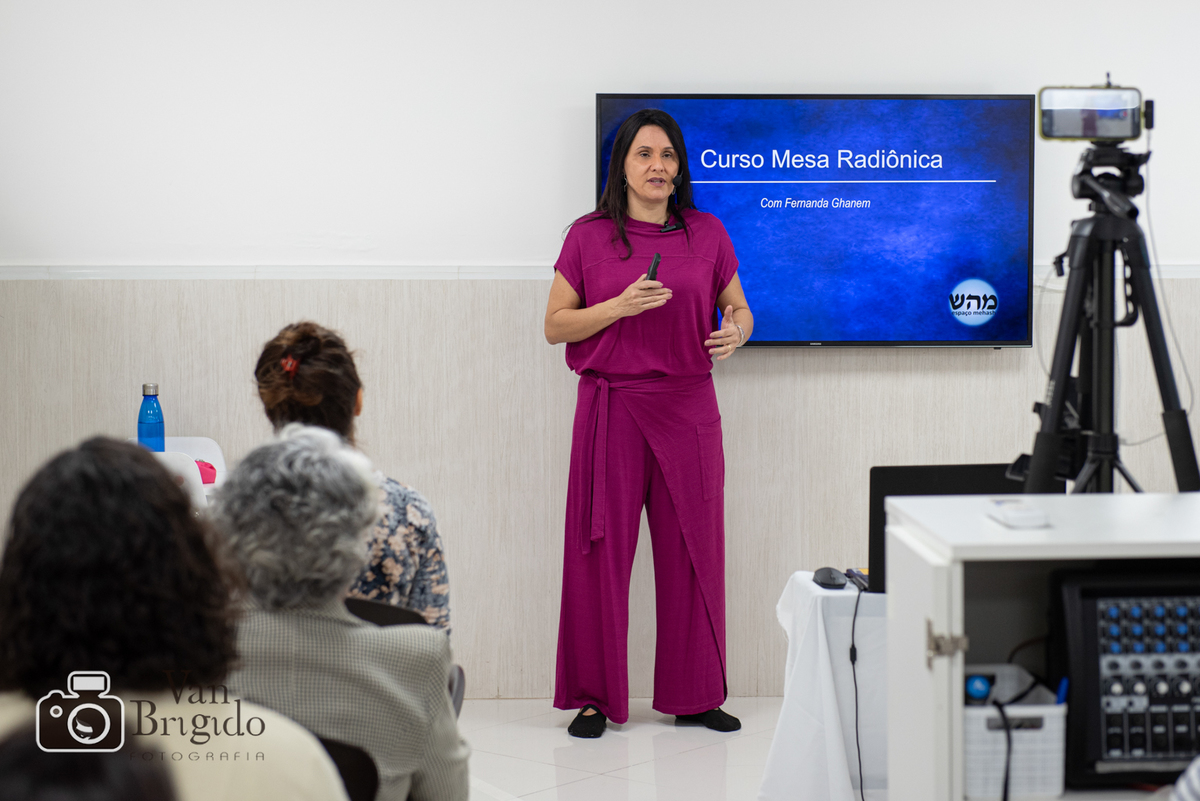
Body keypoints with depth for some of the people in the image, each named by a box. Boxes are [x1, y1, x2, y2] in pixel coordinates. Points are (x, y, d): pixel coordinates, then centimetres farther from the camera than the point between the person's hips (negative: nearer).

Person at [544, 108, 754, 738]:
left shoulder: (707, 234, 8)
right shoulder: (588, 236, 2)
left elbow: (740, 310, 15)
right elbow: (556, 326, 2)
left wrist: (734, 334, -9)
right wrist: (622, 305, -13)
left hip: (688, 407, 2)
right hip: (611, 406, -2)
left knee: (693, 549, 4)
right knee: (601, 550, -1)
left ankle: (694, 693, 16)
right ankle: (594, 696, 11)